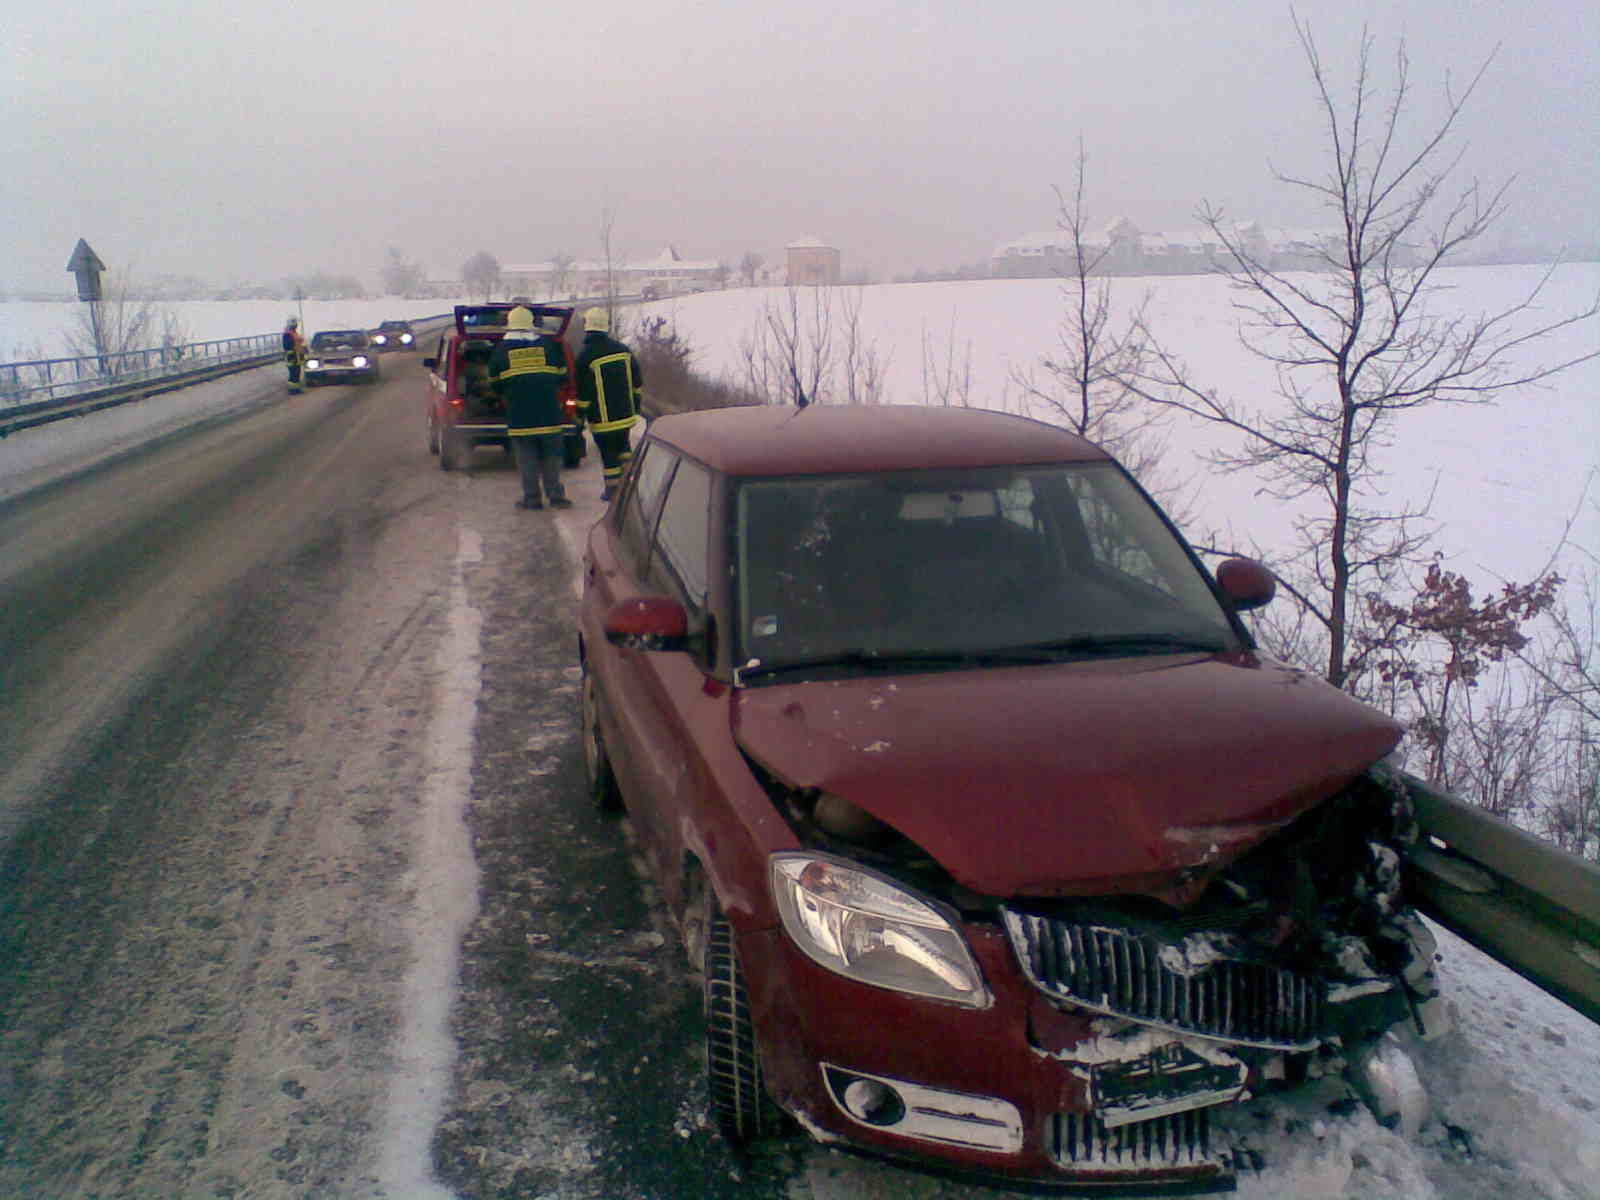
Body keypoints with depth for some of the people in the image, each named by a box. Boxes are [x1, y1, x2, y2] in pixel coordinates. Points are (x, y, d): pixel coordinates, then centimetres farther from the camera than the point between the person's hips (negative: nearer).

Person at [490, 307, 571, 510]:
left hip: (519, 415, -1)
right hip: (548, 410, 1)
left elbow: (496, 382, 11)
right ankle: (555, 495, 5)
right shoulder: (548, 345, 6)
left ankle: (531, 498, 5)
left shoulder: (501, 349, 4)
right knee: (551, 455, 8)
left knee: (526, 457, 4)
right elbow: (562, 375, 13)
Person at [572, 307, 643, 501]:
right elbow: (638, 382, 9)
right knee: (623, 447, 22)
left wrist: (580, 416, -2)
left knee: (608, 453, 4)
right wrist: (636, 405, 20)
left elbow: (583, 392, -13)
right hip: (626, 413, 5)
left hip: (602, 418, -5)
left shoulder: (585, 356, -14)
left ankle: (612, 489, 9)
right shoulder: (623, 349, 2)